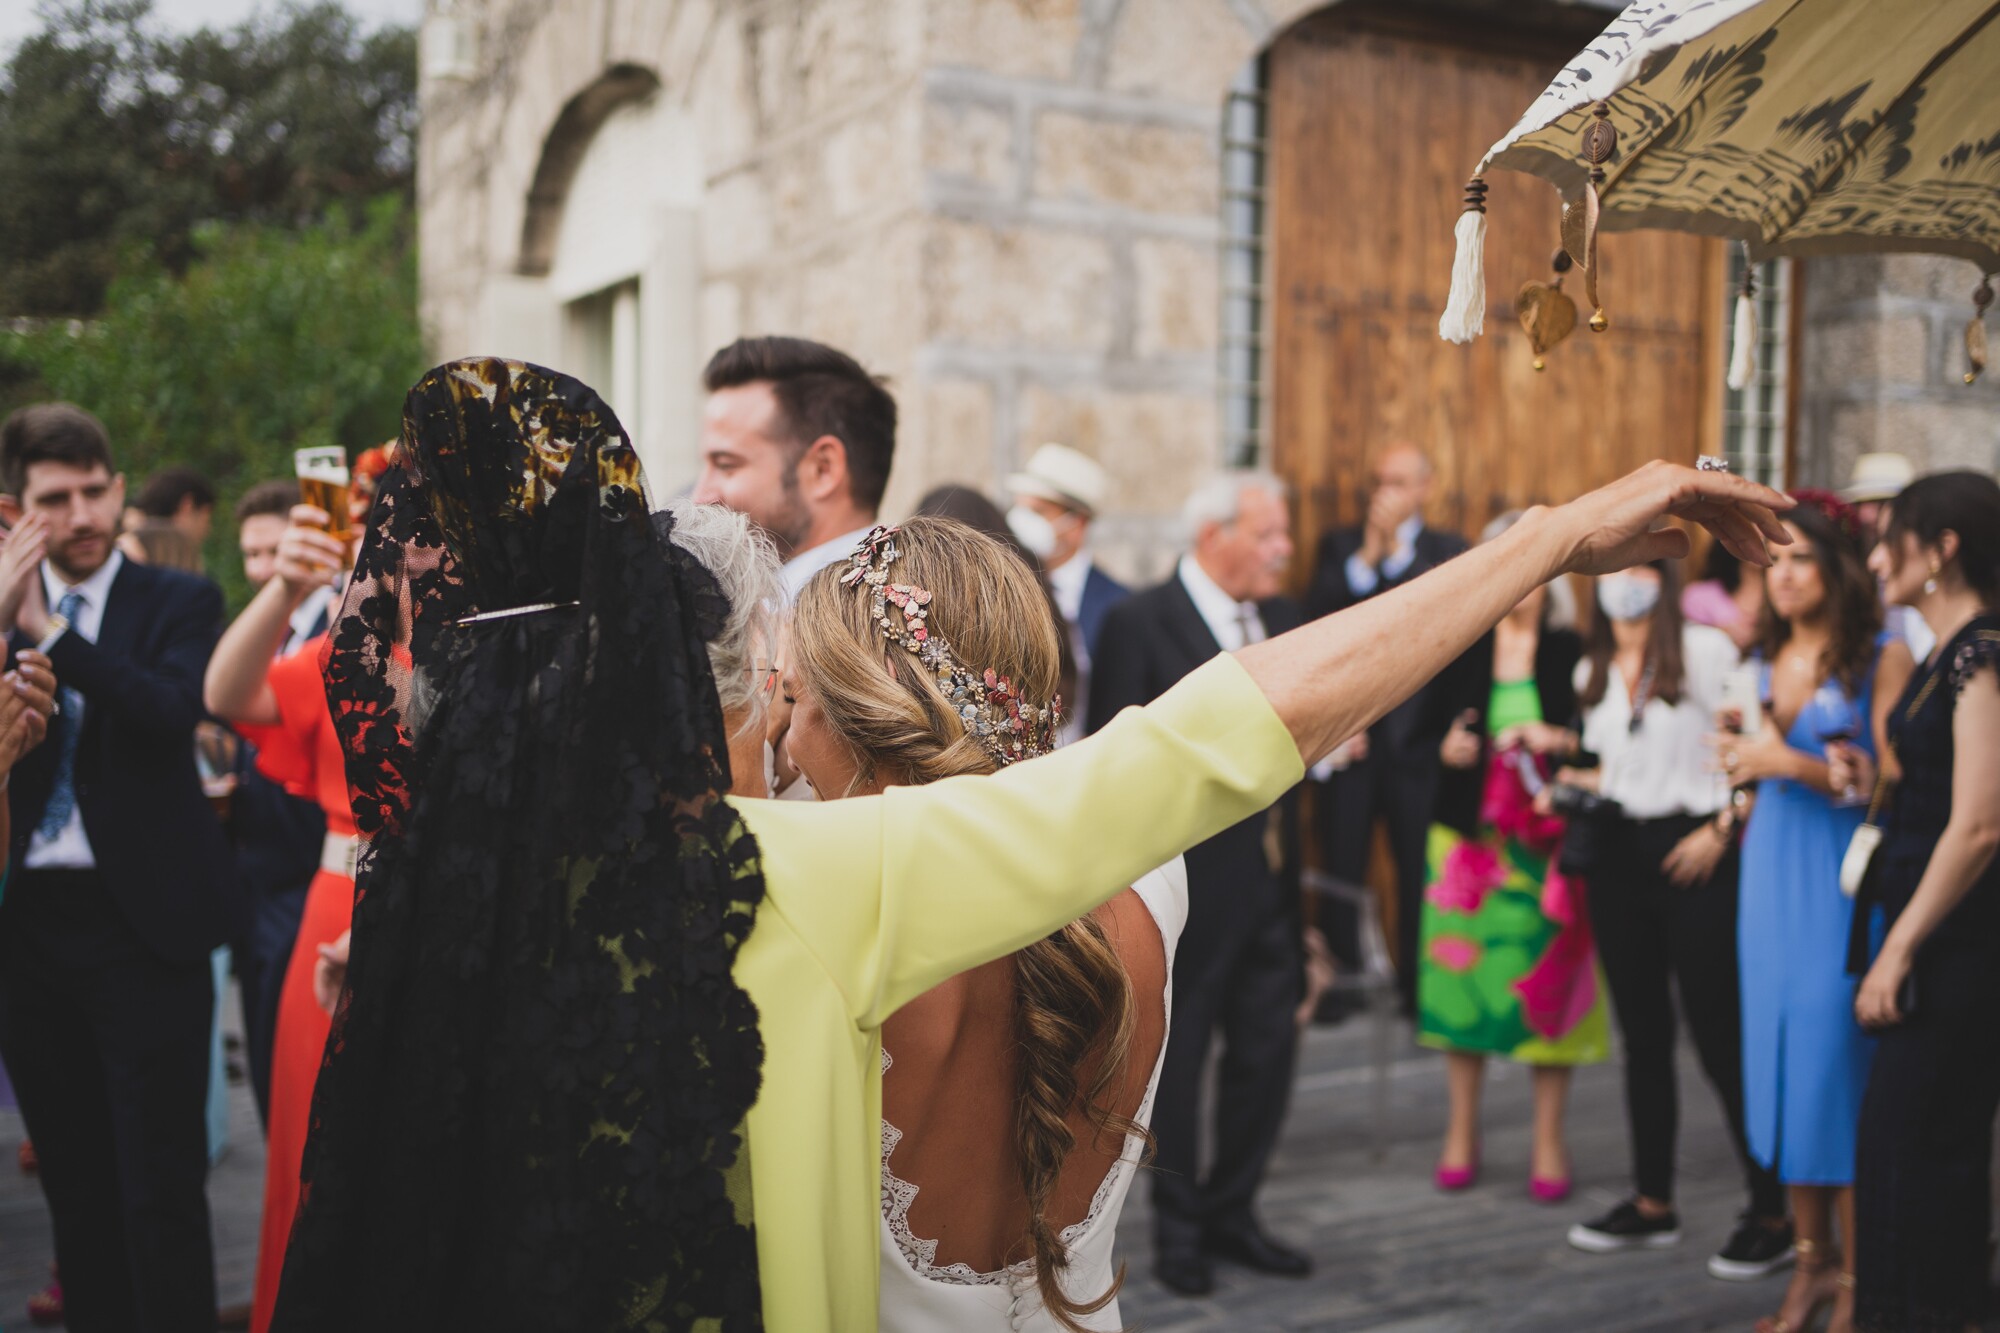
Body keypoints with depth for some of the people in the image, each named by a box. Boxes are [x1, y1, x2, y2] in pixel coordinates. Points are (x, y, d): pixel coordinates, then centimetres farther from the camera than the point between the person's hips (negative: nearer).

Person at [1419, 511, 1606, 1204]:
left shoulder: (1570, 651, 1)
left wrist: (1558, 740, -17)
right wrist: (1446, 749, -10)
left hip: (1548, 840, -1)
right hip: (1470, 835, 2)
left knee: (1550, 981, 0)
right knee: (1463, 973, 3)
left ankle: (1548, 1141, 14)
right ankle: (1462, 1132, 19)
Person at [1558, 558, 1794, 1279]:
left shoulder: (1705, 649, -4)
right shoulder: (1593, 670, 14)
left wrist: (1721, 831, -14)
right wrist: (1576, 783, 4)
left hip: (1692, 854, -6)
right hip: (1617, 855, 6)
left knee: (1719, 1033, -5)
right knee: (1642, 1032, 12)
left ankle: (1770, 1213, 6)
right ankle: (1652, 1202, 22)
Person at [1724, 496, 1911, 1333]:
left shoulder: (1881, 659, -8)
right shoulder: (1766, 661, 12)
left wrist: (1794, 763, -17)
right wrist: (1741, 751, 1)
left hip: (1846, 878, -6)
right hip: (1771, 874, 6)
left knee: (1838, 1070, -5)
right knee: (1781, 1066, 8)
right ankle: (1813, 1264, 21)